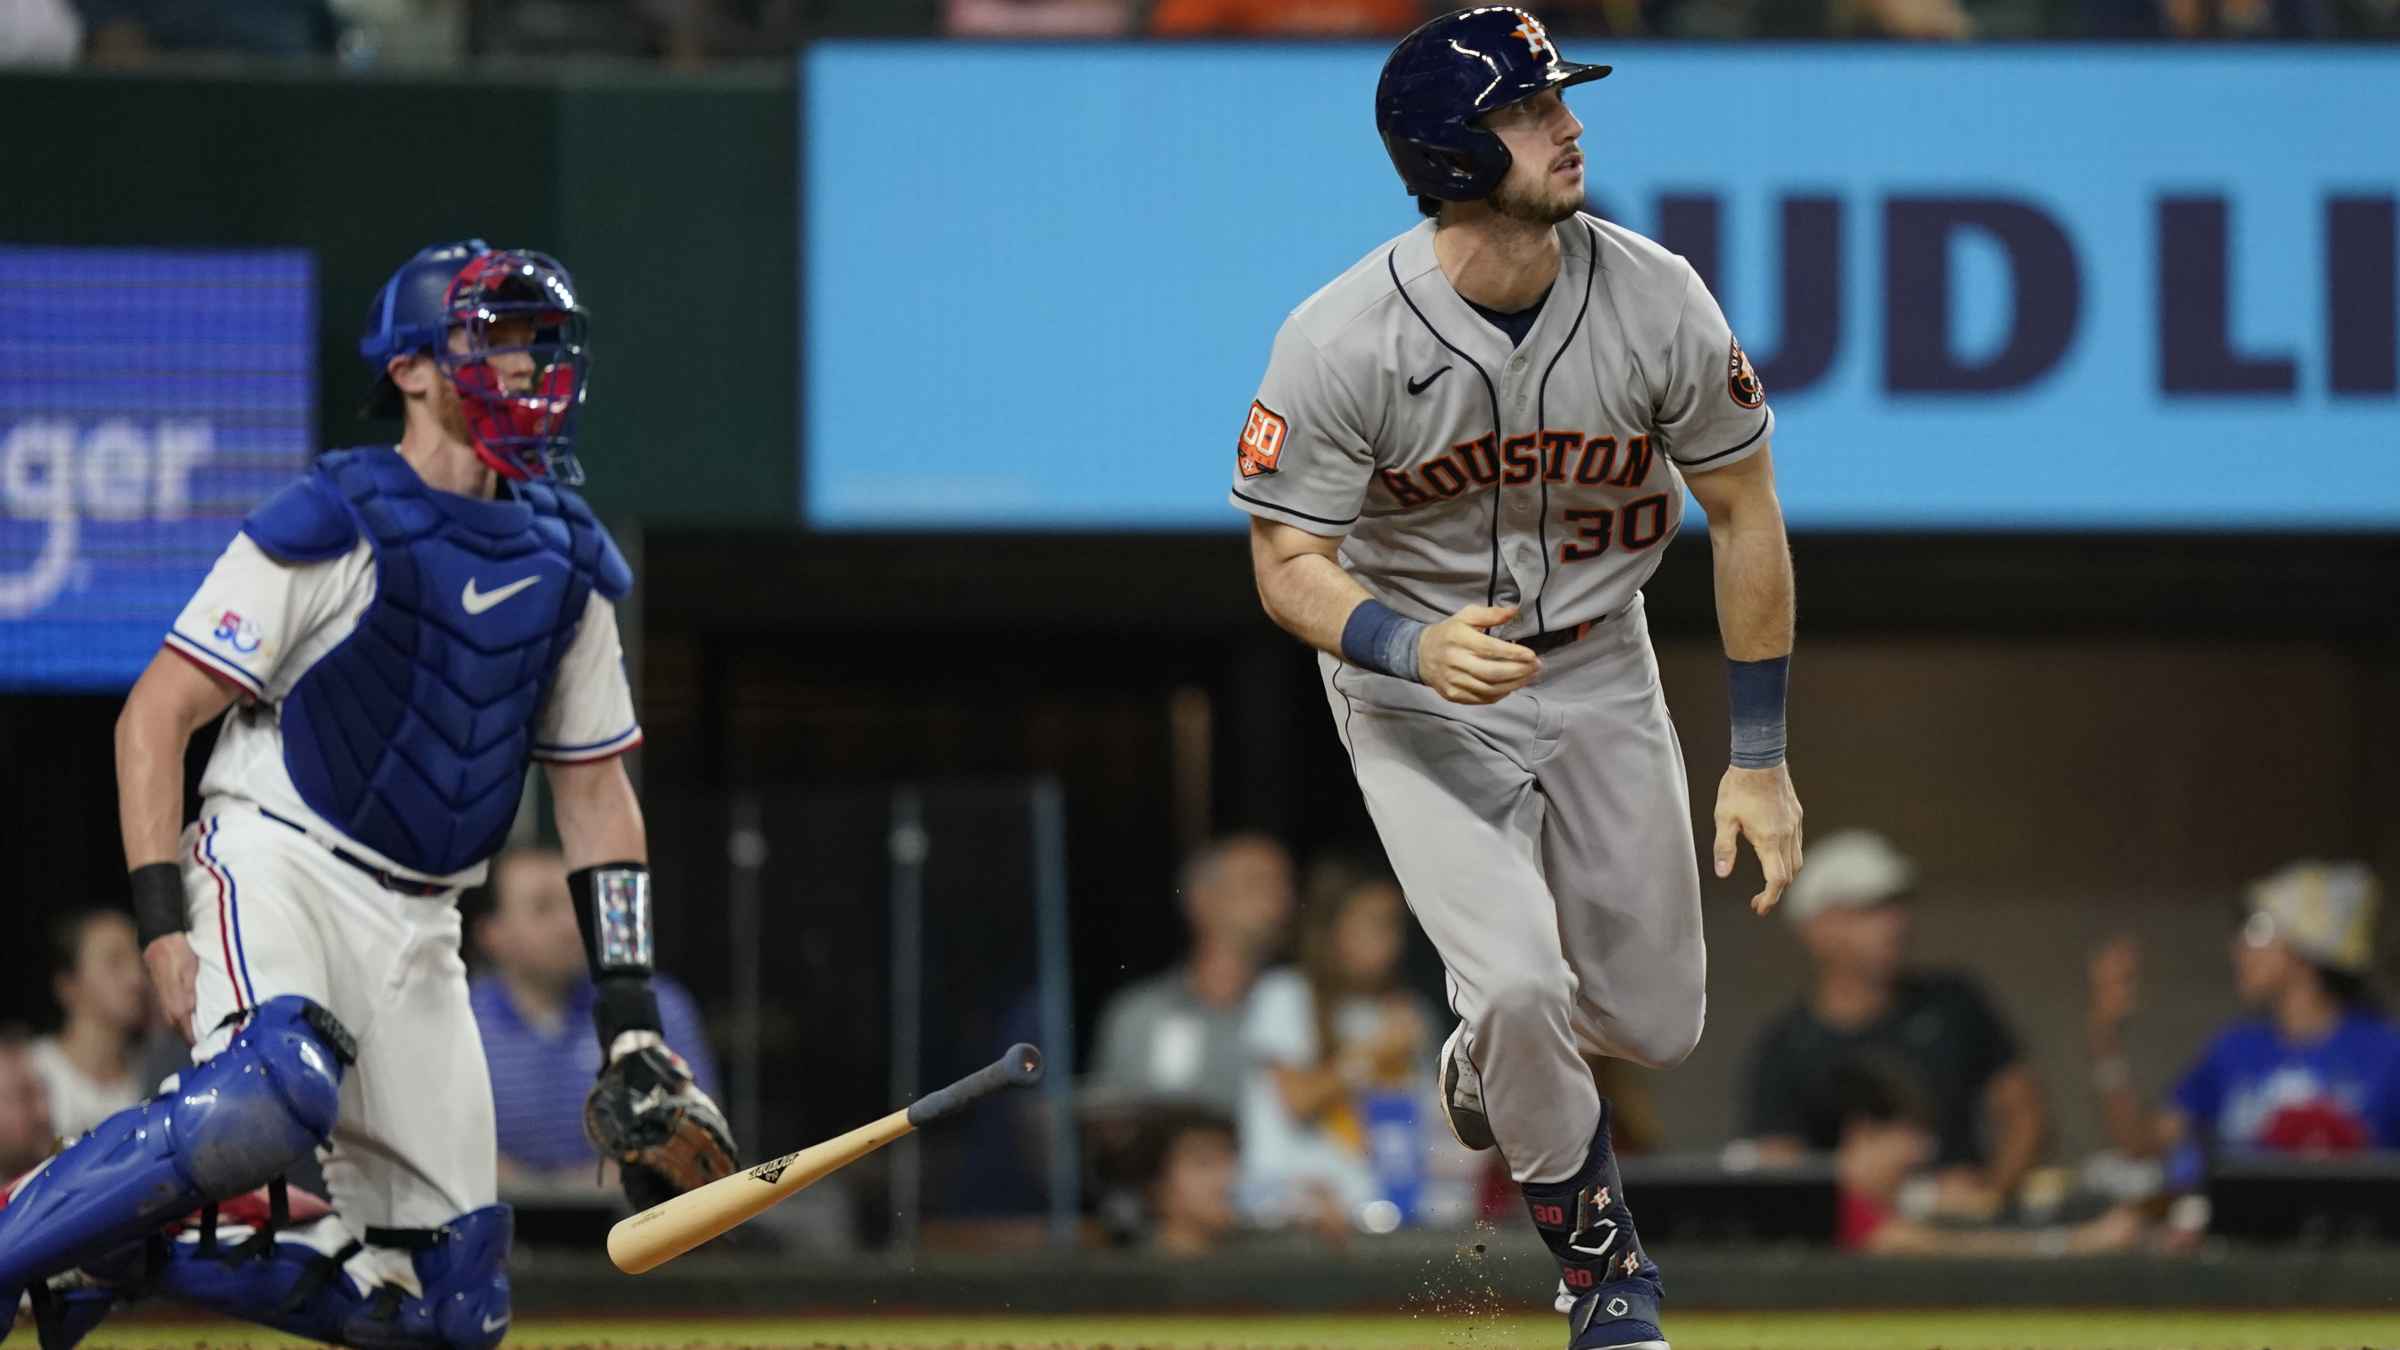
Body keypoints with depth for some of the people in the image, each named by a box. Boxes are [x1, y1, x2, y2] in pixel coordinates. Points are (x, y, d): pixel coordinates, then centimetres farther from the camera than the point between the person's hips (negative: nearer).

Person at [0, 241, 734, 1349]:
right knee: (273, 1095, -39)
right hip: (272, 867, -6)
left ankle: (124, 1258, 12)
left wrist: (631, 1029, 9)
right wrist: (162, 920, -20)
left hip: (416, 928, 6)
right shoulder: (333, 524, -8)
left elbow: (595, 789, 17)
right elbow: (154, 717, -9)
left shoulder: (567, 562, 11)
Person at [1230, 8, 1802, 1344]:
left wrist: (1761, 759, -6)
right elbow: (1291, 565, -17)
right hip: (1415, 689, -3)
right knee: (1518, 980, -21)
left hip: (1600, 670, 3)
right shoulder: (1339, 342, -24)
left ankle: (1489, 1067, 44)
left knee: (1655, 1023, 7)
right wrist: (1415, 646, -39)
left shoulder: (1656, 299, -17)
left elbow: (1745, 510, -6)